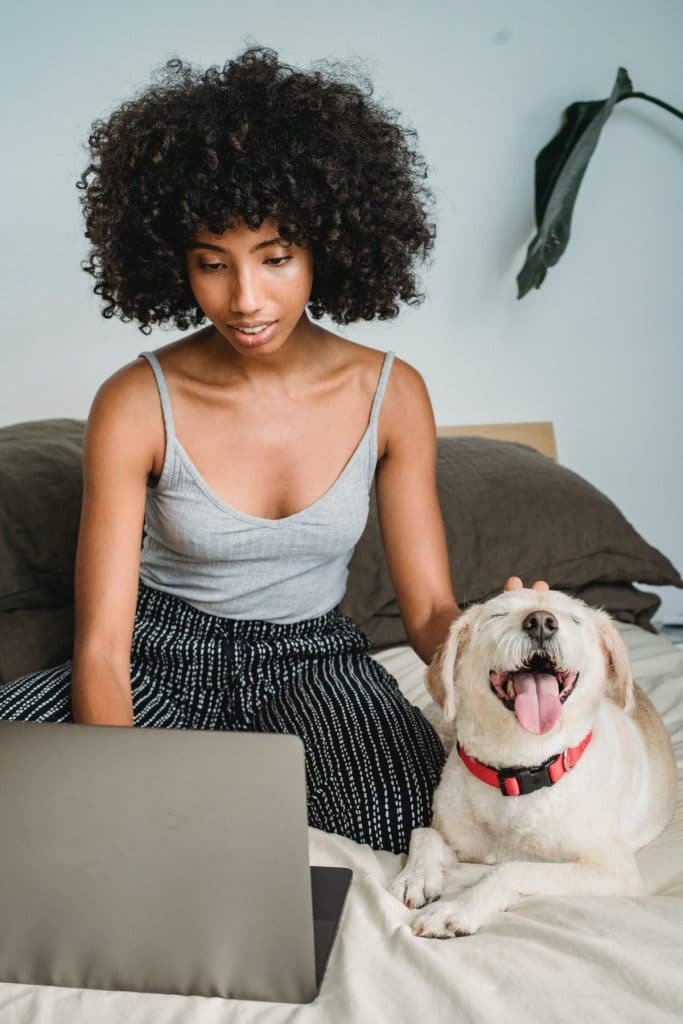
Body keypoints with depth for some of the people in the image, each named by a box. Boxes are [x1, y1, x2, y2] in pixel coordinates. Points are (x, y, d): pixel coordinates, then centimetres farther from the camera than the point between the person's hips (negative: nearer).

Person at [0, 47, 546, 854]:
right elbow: (101, 646, -17)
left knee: (432, 817, -29)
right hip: (163, 653, -2)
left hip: (310, 657, 2)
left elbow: (430, 610, -5)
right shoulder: (136, 405, -14)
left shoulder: (391, 394, -8)